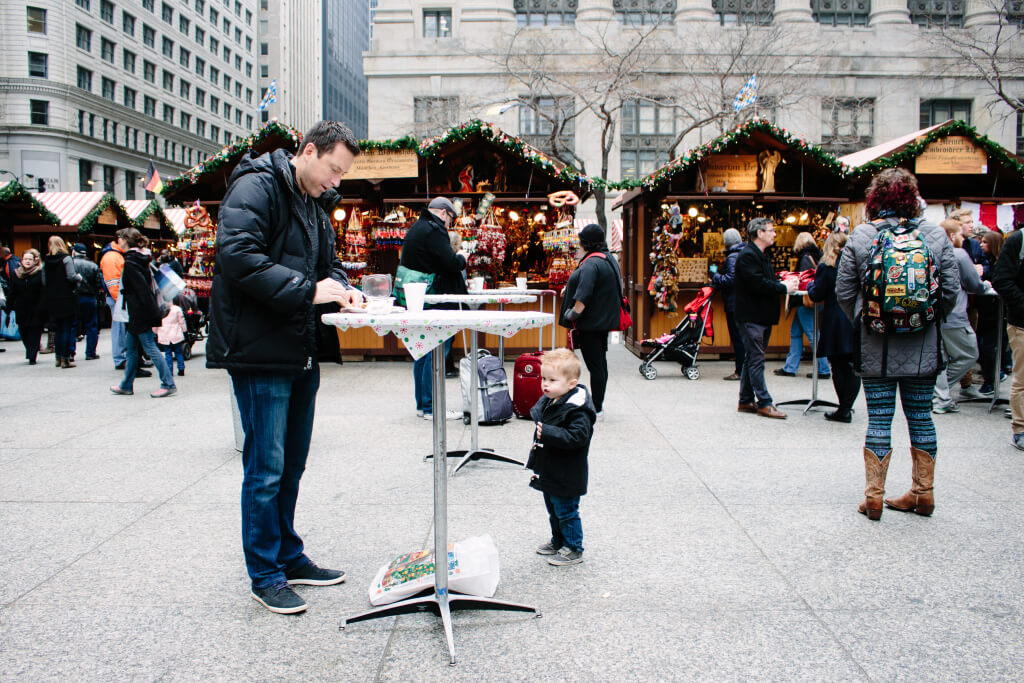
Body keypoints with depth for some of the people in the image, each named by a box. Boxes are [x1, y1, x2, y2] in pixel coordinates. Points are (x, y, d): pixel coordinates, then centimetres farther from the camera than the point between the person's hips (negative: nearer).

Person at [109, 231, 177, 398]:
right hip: (137, 314, 9)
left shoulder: (130, 262, -15)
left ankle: (168, 384, -6)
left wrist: (154, 314, -22)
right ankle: (126, 385, 24)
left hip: (138, 312, -9)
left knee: (150, 347, -6)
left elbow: (142, 288, -20)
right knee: (131, 348, 16)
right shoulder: (144, 258, 11)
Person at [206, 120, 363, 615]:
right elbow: (237, 257, -24)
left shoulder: (313, 208, 18)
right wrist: (308, 290, -24)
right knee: (266, 469, -1)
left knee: (291, 466, 17)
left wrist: (341, 290, 2)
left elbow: (326, 263, 25)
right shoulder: (256, 187, -11)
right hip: (260, 353, -9)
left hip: (300, 354, 9)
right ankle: (265, 575, 13)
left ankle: (289, 558, 30)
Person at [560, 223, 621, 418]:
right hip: (605, 320, 10)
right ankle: (599, 403, 28)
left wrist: (573, 314, -18)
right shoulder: (609, 259, 11)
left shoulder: (591, 264, -21)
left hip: (590, 323, -10)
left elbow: (583, 296, -28)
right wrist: (569, 288, 26)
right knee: (600, 362, 17)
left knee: (594, 365, -4)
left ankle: (597, 409, 2)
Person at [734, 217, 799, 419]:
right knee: (756, 360, -6)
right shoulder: (747, 255, -14)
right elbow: (758, 284, -23)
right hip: (751, 317, -10)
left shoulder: (761, 255, 18)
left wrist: (782, 281, 1)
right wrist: (784, 288, -15)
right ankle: (764, 403, -4)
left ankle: (745, 401, 19)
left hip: (762, 317, 10)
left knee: (752, 359, 13)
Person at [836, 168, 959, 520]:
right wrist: (928, 318, 16)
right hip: (923, 346, 1)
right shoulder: (936, 235, -2)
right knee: (921, 415, 11)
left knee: (879, 418, 4)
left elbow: (843, 292, -2)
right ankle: (923, 492, 20)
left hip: (876, 346, -1)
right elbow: (951, 290, 1)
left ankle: (873, 496, 8)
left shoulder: (860, 237, -6)